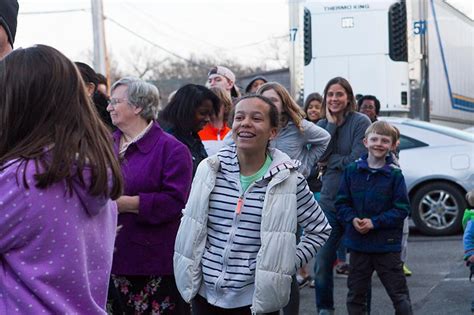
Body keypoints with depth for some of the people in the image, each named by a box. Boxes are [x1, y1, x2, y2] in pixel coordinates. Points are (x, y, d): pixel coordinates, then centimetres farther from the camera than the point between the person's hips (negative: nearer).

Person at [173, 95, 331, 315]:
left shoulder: (289, 180, -7)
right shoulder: (209, 170, 0)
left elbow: (319, 229, 5)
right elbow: (191, 219, 16)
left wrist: (287, 265, -3)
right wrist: (190, 271, 10)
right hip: (205, 294, 2)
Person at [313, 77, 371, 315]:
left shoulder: (360, 122, -7)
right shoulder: (323, 124, 9)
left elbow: (357, 160, -15)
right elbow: (321, 155, -7)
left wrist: (330, 161, -6)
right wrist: (331, 123, -8)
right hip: (329, 201, 4)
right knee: (322, 263, 3)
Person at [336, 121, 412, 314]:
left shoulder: (395, 175, -6)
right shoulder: (352, 171, 1)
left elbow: (402, 209, -9)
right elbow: (342, 202, 4)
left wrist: (374, 222, -17)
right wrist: (353, 219, -15)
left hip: (387, 246, -3)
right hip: (358, 245, 3)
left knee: (400, 296, 3)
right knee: (355, 296, 14)